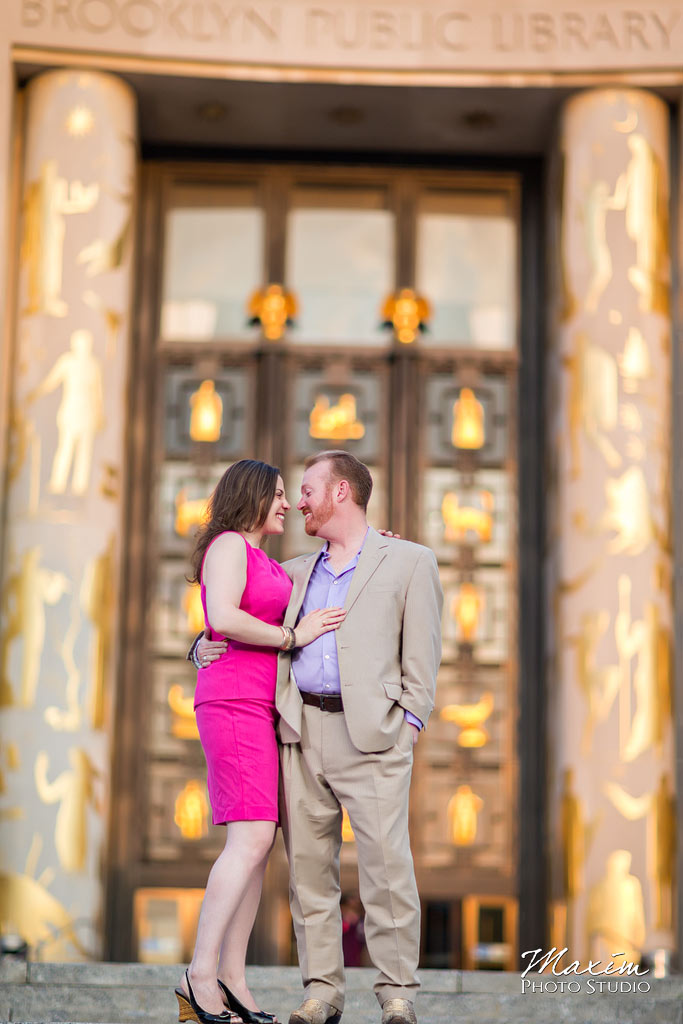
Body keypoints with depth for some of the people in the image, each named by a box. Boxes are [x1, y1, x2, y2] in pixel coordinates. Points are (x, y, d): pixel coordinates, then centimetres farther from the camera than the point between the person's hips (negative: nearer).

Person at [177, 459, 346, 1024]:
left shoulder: (268, 566, 24)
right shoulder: (228, 545, -5)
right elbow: (224, 618, -20)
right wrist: (292, 636, -12)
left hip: (262, 710, 10)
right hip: (235, 701, -9)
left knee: (260, 842, 2)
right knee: (251, 839, -17)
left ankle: (232, 977, 3)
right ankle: (199, 978, -16)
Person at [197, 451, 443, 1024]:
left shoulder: (410, 562, 8)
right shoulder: (298, 572, 21)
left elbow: (422, 658, 4)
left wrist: (409, 729, -6)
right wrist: (206, 645, 11)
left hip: (370, 733, -4)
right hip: (301, 732, 5)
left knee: (386, 862, -9)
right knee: (308, 864, 3)